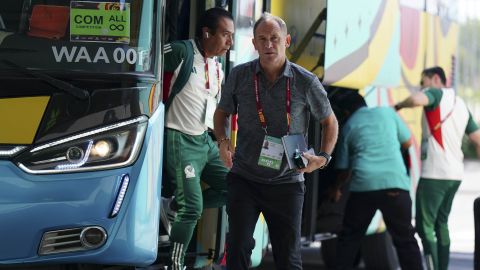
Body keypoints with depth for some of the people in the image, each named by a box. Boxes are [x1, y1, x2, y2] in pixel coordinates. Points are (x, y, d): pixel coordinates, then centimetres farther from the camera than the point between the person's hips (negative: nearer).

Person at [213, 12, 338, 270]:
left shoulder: (305, 82, -5)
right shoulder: (239, 75, -2)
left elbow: (330, 122, 10)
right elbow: (222, 113, 15)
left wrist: (323, 157, -5)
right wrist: (222, 141, -5)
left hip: (287, 182, 0)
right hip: (244, 178, 0)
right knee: (238, 246, -9)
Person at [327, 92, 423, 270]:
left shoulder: (349, 127, 17)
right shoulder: (387, 112, 16)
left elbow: (344, 168, 22)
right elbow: (407, 142, 23)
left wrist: (336, 189, 41)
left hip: (363, 185, 0)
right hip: (395, 183, 0)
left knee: (349, 237, 14)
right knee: (405, 238, 8)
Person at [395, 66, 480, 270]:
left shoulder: (436, 94, -5)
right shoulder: (461, 104, 19)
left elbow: (416, 99, -28)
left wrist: (398, 106, -10)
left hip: (434, 173, -8)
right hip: (455, 174, 8)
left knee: (424, 225, -7)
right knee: (441, 224, 17)